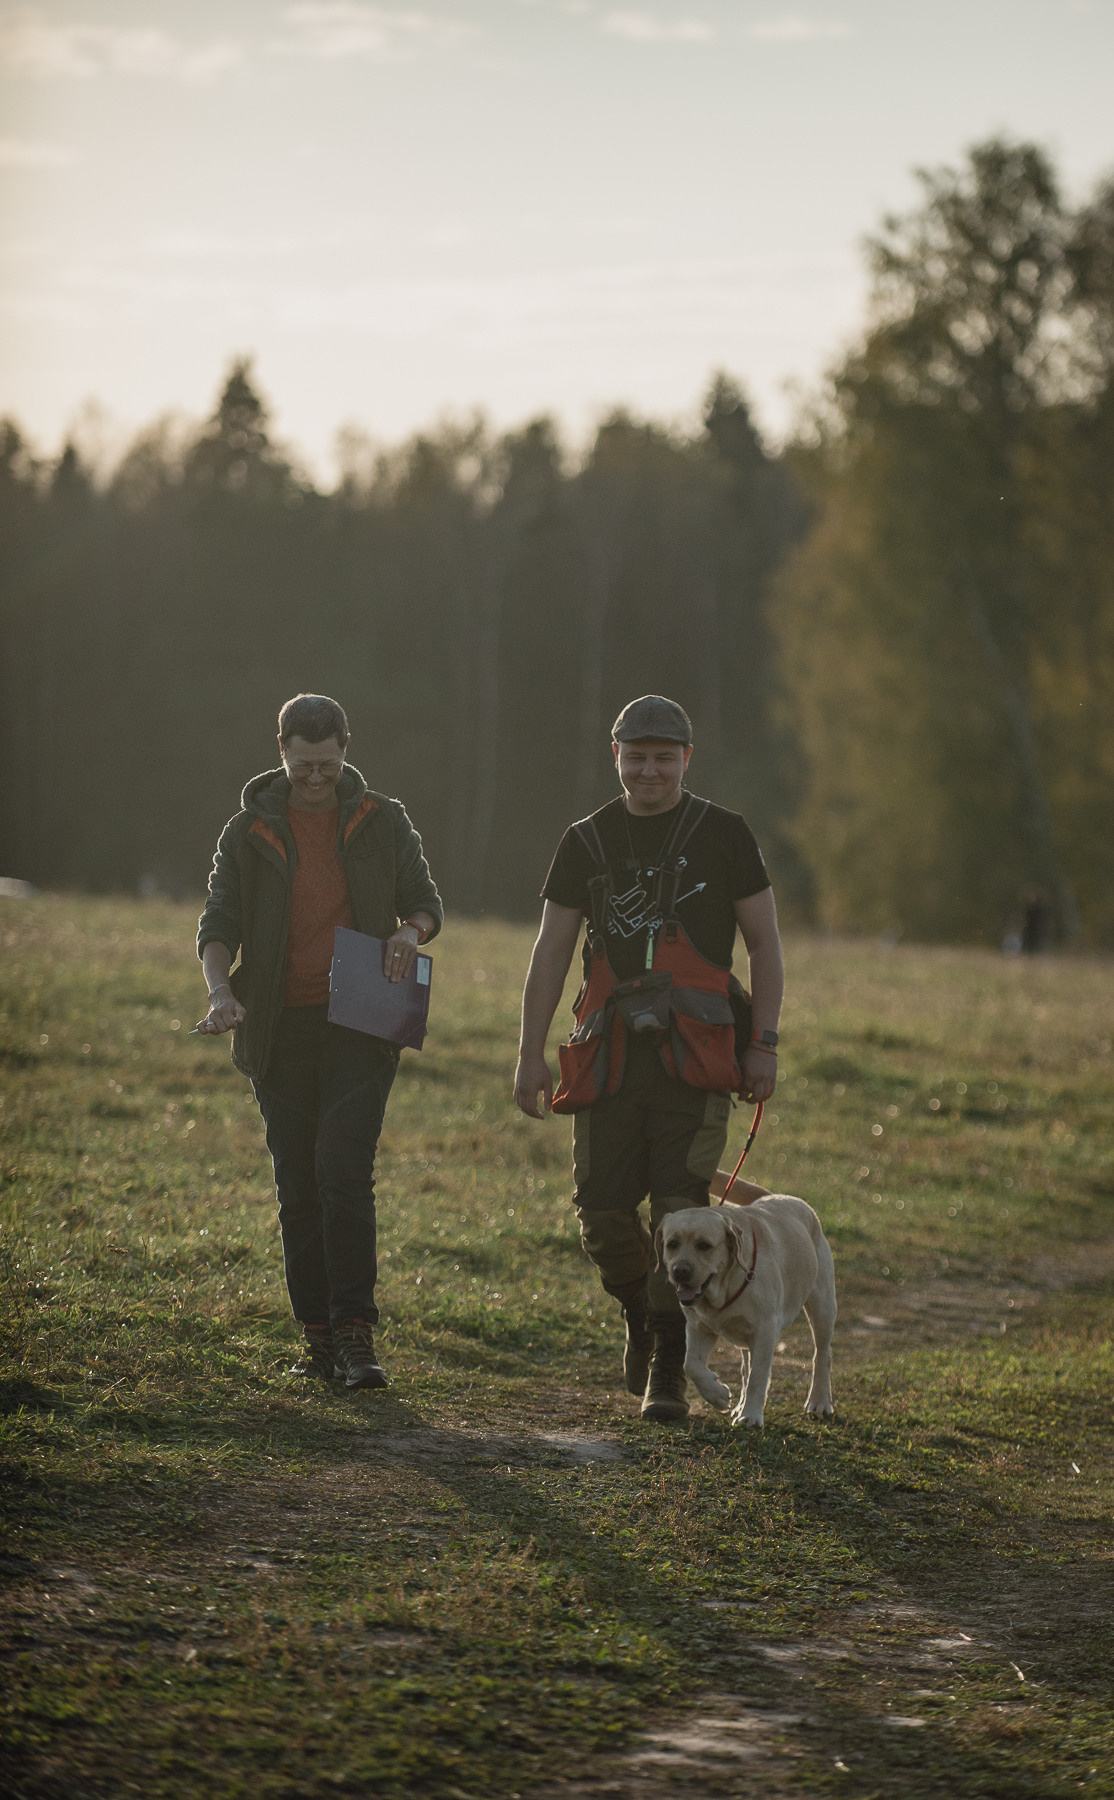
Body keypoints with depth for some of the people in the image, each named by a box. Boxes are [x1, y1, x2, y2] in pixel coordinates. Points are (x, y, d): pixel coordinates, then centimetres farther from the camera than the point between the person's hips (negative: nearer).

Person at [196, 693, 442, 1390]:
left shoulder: (383, 822, 4)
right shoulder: (250, 832, 4)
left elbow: (426, 903, 12)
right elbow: (219, 925, -1)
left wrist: (410, 932, -13)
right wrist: (221, 990, -21)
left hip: (360, 1024, -2)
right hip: (282, 1030, 2)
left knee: (344, 1167, -17)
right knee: (299, 1188, 3)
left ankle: (356, 1333, -18)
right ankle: (319, 1337, 10)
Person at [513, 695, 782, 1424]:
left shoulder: (724, 835, 3)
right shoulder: (588, 841, 11)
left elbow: (765, 941, 5)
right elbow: (551, 952, 12)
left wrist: (765, 1043, -4)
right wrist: (532, 1053, 5)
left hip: (694, 1056, -3)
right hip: (611, 1055, 3)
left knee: (680, 1210, -10)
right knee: (603, 1213, -2)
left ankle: (669, 1371, -1)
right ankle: (642, 1314, 29)